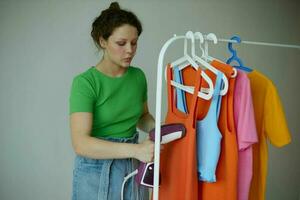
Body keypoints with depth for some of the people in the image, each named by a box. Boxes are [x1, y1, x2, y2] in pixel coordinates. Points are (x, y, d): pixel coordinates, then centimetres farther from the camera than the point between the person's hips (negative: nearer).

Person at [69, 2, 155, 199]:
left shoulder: (138, 76, 0)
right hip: (97, 172, -5)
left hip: (133, 168, 5)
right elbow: (81, 143, -25)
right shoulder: (85, 82, -17)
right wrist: (135, 149, -34)